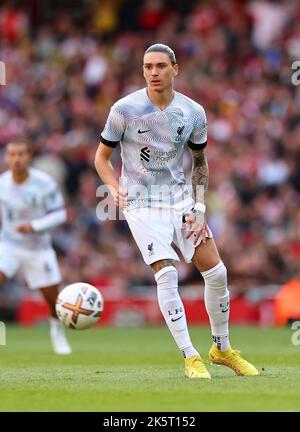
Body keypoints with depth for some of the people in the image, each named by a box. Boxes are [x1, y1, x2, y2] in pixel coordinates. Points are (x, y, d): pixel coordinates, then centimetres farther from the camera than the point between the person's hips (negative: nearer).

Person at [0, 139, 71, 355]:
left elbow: (60, 214, -13)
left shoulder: (44, 183, -17)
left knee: (53, 297, 4)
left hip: (38, 248, -1)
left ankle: (58, 332, 34)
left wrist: (34, 226, -26)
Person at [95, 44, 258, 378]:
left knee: (216, 272, -1)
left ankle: (222, 348, 19)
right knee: (167, 275, -18)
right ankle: (190, 357, -11)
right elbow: (102, 156, 0)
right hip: (142, 204, -4)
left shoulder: (193, 112, -2)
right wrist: (115, 187, -19)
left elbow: (200, 162, 11)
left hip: (180, 199, 4)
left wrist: (199, 209, 1)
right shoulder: (124, 109, -10)